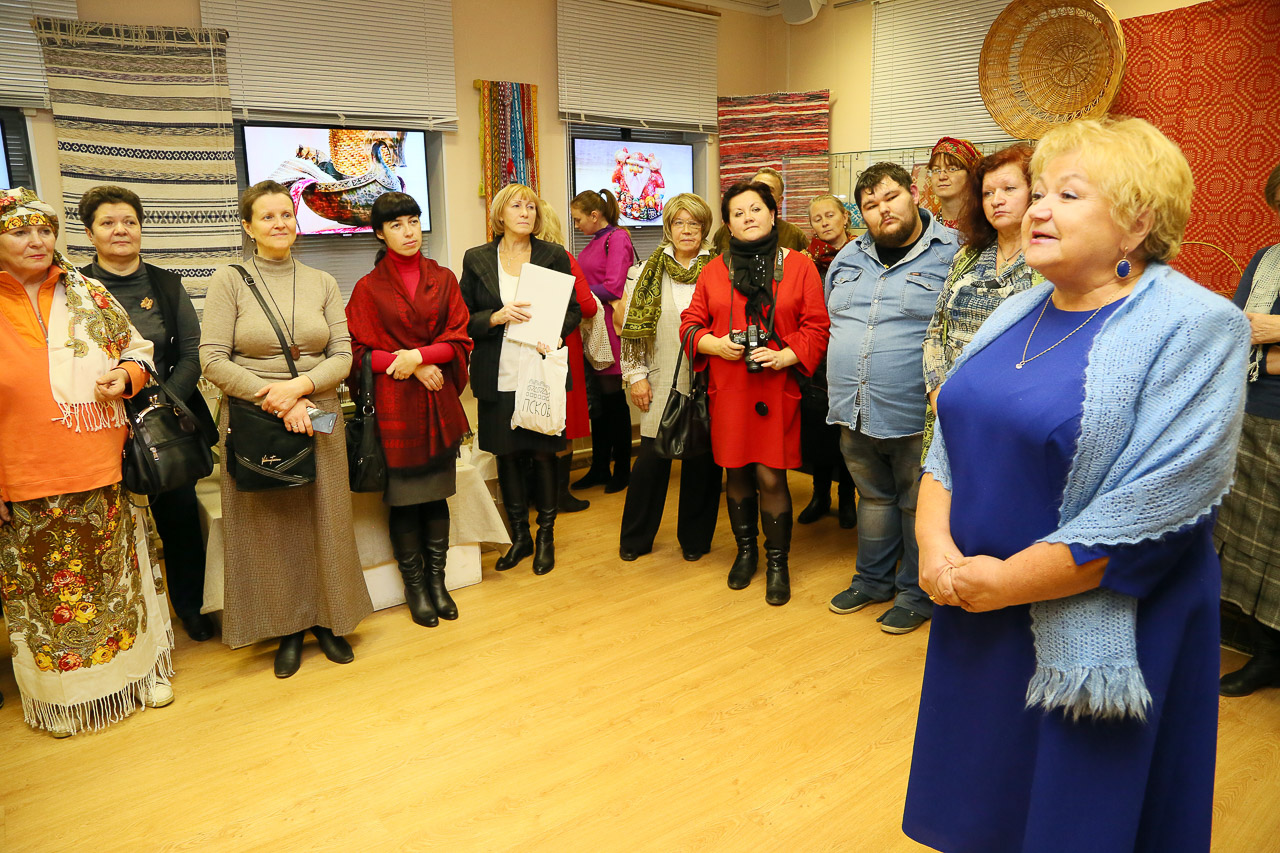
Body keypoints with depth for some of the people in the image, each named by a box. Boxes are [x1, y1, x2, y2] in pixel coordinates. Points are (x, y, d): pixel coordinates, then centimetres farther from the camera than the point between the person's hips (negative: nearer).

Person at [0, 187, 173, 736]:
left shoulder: (88, 294, 5)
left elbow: (138, 348, 14)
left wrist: (126, 376, -9)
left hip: (103, 471, 2)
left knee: (119, 571, 12)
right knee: (45, 583, 8)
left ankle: (140, 667, 29)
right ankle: (60, 695, 26)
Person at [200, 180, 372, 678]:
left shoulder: (322, 283, 7)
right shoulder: (229, 282, 0)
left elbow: (342, 356, 2)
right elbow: (213, 360, -7)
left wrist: (300, 386, -16)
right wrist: (275, 401, -15)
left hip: (318, 417, 2)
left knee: (325, 521, 7)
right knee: (268, 525, 5)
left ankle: (328, 621, 24)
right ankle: (287, 629, 21)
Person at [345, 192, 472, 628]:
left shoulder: (443, 280, 9)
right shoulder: (369, 288, 3)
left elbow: (459, 341, 3)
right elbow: (360, 352, -1)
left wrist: (418, 355, -13)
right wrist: (413, 368, -12)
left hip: (439, 403, 2)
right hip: (394, 406, -2)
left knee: (437, 495, 7)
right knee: (404, 499, 3)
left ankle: (437, 581, 20)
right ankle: (415, 587, 17)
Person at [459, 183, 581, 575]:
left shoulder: (554, 256, 5)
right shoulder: (476, 259, 6)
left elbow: (573, 310, 5)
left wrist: (555, 334, -15)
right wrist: (495, 317, -14)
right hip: (497, 377, 1)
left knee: (543, 454, 3)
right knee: (507, 456, 8)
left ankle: (546, 535, 20)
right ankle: (519, 537, 24)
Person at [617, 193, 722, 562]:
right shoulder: (651, 270, 8)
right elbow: (632, 327, 7)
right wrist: (636, 375, 2)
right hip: (662, 383, 0)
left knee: (702, 459, 5)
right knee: (651, 458, 0)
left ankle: (694, 538, 24)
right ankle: (635, 538, 19)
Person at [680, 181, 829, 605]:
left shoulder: (799, 266, 3)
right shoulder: (714, 270, 9)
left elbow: (817, 327, -1)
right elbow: (691, 323, 9)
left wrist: (785, 355, -16)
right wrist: (715, 344, -10)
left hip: (776, 388, -2)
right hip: (728, 390, 3)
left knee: (770, 476, -4)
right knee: (738, 473, 11)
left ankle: (777, 562, 15)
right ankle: (745, 550, 31)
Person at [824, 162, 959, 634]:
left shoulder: (953, 253, -7)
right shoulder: (848, 258, 11)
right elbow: (831, 321, 21)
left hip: (916, 416, -5)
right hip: (855, 413, 5)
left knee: (918, 505, 9)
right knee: (872, 497, 19)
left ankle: (917, 593, 26)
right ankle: (872, 579, 35)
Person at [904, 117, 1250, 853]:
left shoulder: (1193, 328, -15)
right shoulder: (1019, 313, 7)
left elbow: (1153, 508, -22)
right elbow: (952, 439, 8)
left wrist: (1005, 582, -19)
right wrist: (936, 543, -8)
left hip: (1097, 632, -6)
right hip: (976, 610, 6)